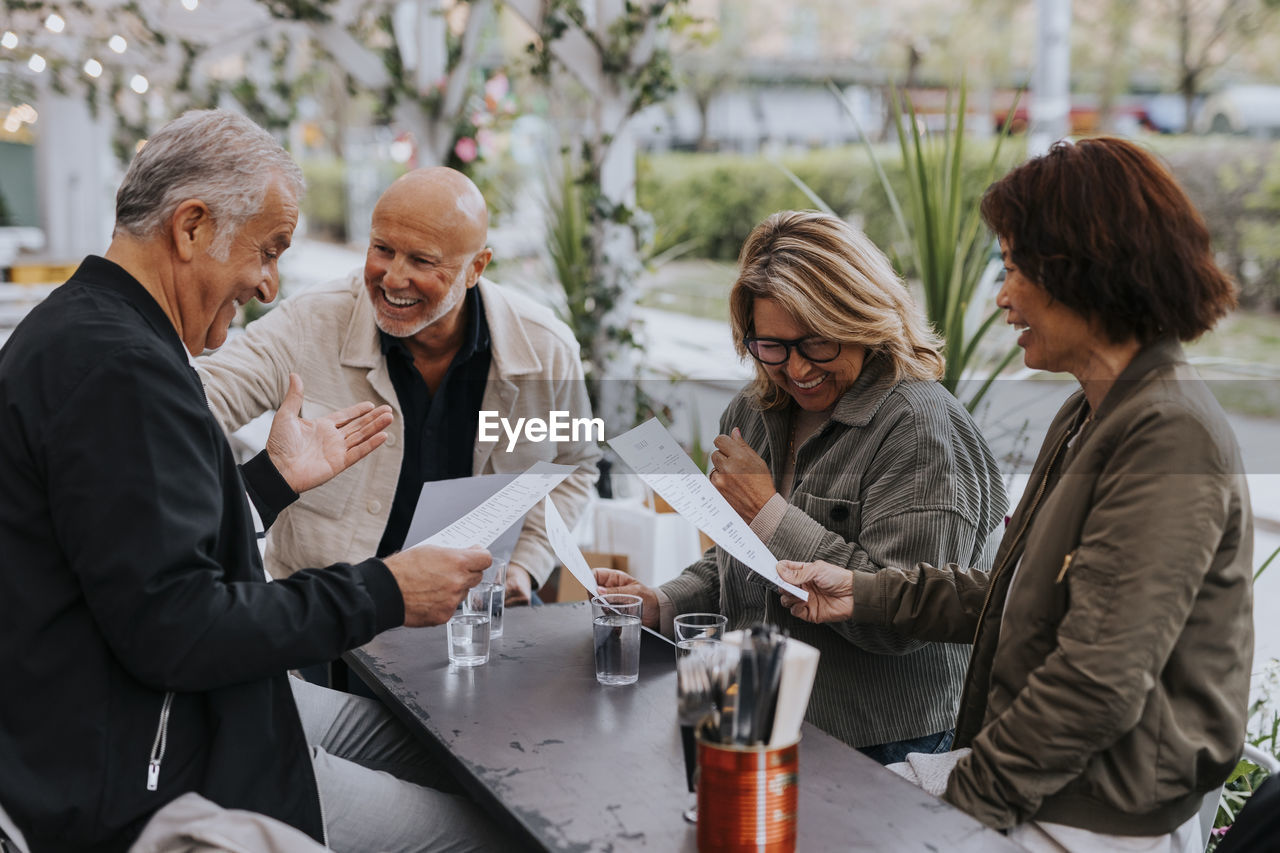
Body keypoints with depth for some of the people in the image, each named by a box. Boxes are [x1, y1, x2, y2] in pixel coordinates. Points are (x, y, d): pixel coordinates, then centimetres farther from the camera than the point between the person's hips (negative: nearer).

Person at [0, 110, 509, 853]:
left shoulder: (79, 329, 12)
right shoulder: (118, 366, -23)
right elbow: (170, 624, -27)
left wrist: (277, 477, 18)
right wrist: (382, 593, -21)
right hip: (145, 782, -11)